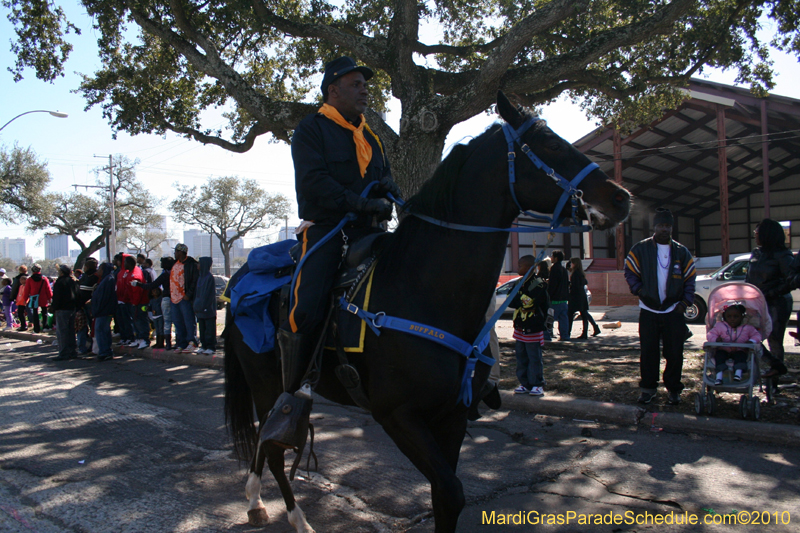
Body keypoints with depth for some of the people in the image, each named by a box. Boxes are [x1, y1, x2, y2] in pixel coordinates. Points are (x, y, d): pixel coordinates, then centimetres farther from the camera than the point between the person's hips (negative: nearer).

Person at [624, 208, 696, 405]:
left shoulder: (682, 252, 6)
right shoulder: (640, 249, 1)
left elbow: (690, 278, 9)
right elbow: (629, 272, 4)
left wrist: (685, 301, -1)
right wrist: (639, 290, -8)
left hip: (674, 311, 1)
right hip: (648, 310, -1)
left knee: (674, 352, 3)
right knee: (648, 352, 4)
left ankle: (673, 389, 16)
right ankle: (648, 388, 16)